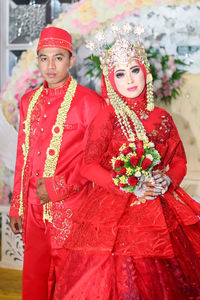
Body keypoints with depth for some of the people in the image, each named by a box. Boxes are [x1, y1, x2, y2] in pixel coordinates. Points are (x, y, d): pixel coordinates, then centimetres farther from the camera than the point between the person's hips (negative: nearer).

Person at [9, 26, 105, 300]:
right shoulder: (29, 101, 13)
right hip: (34, 206, 5)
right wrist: (17, 207, 16)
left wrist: (58, 188, -14)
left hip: (70, 206, -5)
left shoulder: (89, 101, -5)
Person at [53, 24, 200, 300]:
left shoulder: (162, 118, 8)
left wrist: (166, 181, -10)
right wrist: (129, 186, -17)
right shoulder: (107, 118, -3)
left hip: (160, 212, 4)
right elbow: (89, 165, -8)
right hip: (113, 213, -4)